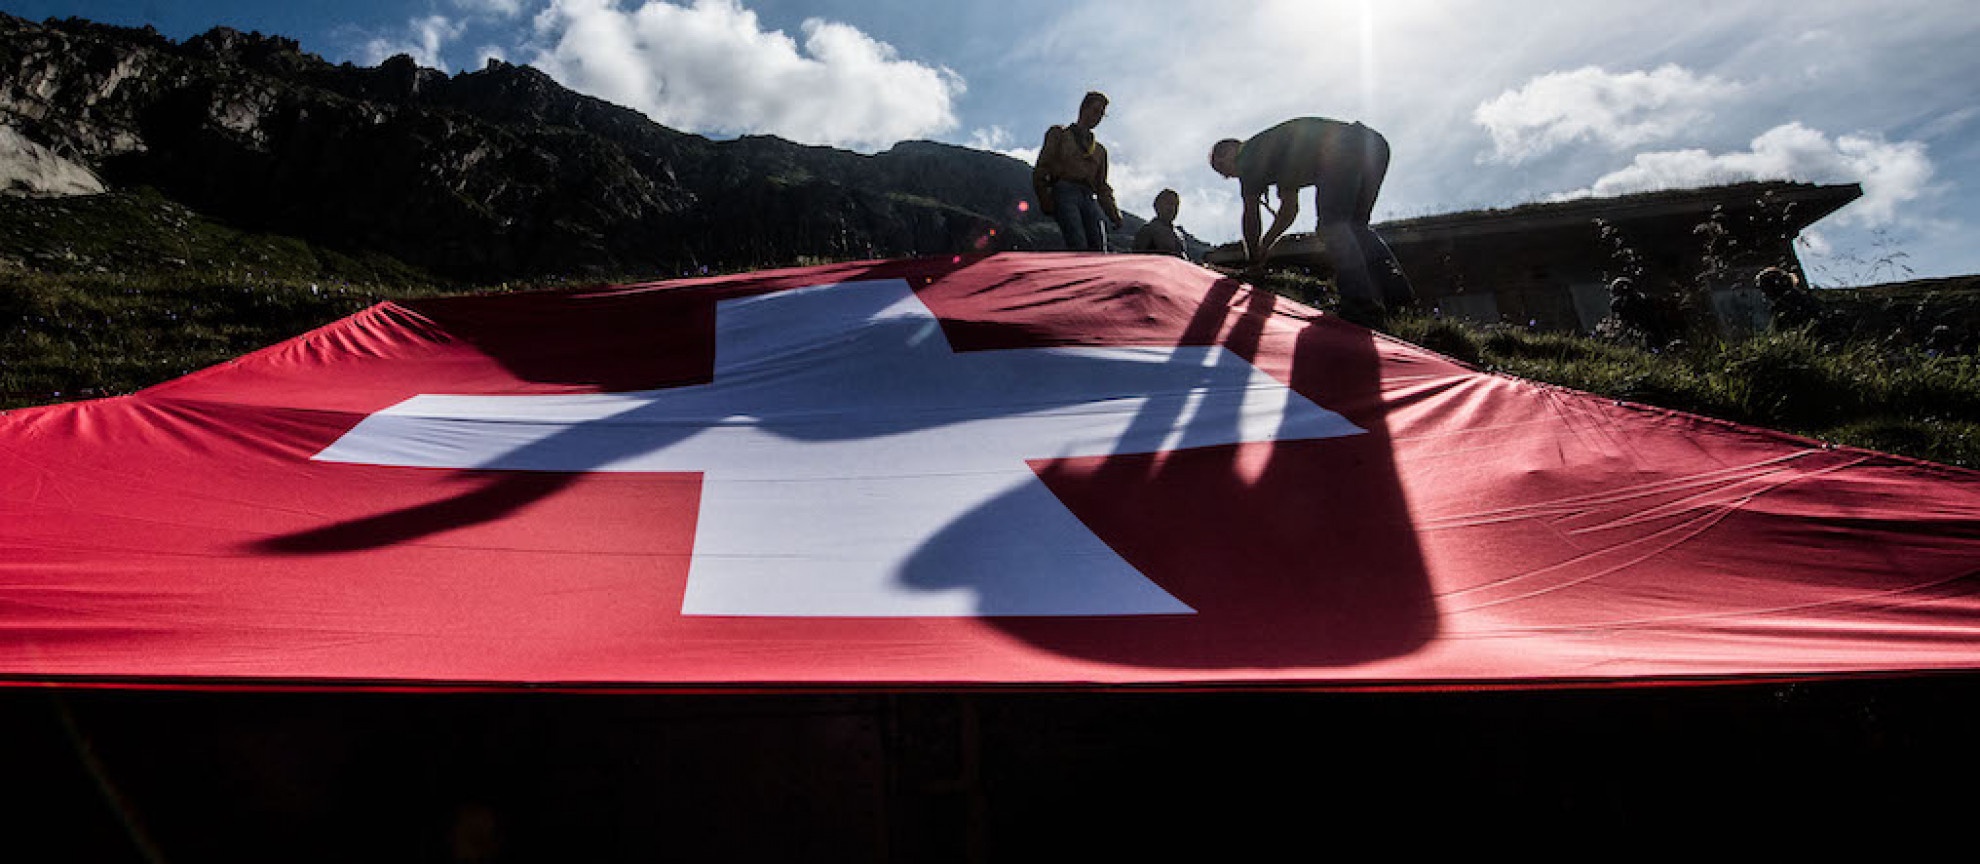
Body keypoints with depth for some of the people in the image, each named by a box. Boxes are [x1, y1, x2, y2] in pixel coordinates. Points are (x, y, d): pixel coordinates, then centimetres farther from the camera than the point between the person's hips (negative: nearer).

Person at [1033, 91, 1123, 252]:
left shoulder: (1100, 150, 31)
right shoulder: (1059, 134, 20)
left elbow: (1102, 187, 28)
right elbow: (1041, 170, 9)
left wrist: (1114, 214, 10)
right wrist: (1045, 200, -6)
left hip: (1089, 198, 4)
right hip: (1065, 192, -4)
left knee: (1099, 246, -19)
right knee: (1078, 245, -26)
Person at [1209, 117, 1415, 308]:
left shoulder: (1249, 156, 12)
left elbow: (1251, 215, 12)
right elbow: (1290, 209, 42)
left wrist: (1253, 259, 22)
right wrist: (1264, 245, 42)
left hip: (1342, 147, -9)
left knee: (1331, 225, -7)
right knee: (1355, 224, 15)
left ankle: (1362, 302, -19)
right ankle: (1399, 293, 5)